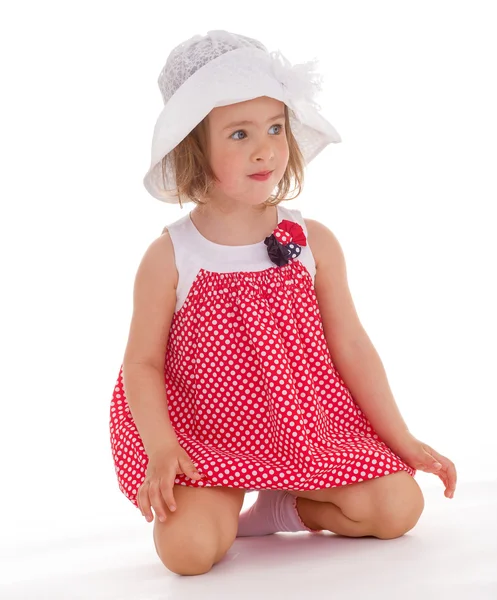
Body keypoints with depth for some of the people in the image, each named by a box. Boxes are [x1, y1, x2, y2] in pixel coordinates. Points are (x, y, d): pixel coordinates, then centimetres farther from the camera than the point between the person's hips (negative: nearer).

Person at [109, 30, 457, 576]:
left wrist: (403, 441, 4)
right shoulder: (168, 259, -10)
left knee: (398, 507, -13)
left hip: (306, 427, 3)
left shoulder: (315, 244, -3)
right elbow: (142, 364, -6)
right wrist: (161, 451, -21)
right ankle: (222, 506, 9)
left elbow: (351, 347, 3)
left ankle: (283, 508, 10)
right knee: (187, 548, -26)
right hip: (206, 440, -2)